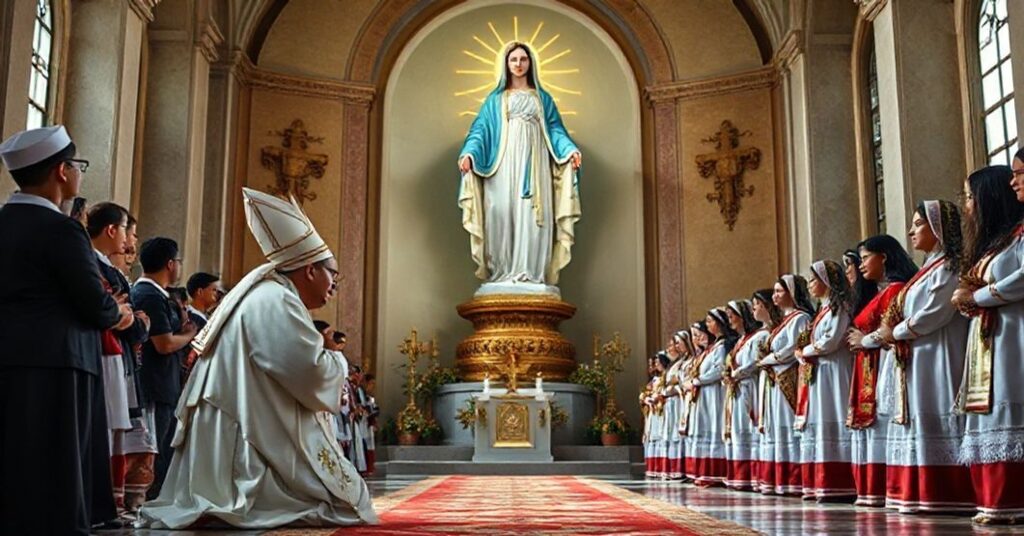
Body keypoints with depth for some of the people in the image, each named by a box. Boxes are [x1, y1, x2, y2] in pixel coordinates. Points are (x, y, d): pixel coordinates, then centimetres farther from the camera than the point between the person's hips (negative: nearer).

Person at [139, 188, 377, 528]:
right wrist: (335, 355, 0)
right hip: (260, 447, -10)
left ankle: (216, 506, 5)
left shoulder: (259, 297, 19)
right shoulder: (276, 302, -13)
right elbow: (314, 376, -20)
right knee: (347, 500, -6)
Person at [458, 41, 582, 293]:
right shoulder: (495, 99, 16)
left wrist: (570, 150, -8)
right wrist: (469, 153, -12)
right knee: (502, 212, -11)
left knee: (533, 215, -9)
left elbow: (555, 130, 11)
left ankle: (530, 273, -11)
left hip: (533, 163, 1)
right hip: (504, 163, -1)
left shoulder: (542, 98, 19)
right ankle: (503, 273, -10)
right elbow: (481, 130, 6)